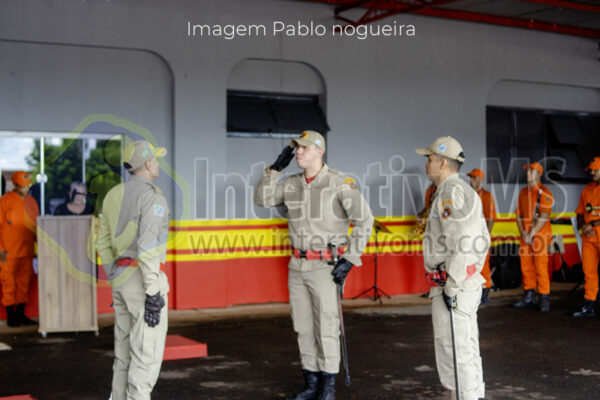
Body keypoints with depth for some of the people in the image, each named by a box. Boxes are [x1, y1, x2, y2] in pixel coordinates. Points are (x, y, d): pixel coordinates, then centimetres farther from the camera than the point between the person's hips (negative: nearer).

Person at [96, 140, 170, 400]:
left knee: (125, 352, 15)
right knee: (147, 352, -2)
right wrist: (153, 293, -22)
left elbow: (103, 244, 15)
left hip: (121, 279, 9)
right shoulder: (152, 197, -15)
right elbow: (147, 247, -23)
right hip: (143, 280, -9)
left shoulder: (114, 195, 12)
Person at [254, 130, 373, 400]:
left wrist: (350, 259, -17)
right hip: (298, 267, 6)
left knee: (326, 329, -1)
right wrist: (275, 167, -3)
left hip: (326, 267, -6)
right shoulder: (292, 184, 6)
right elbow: (261, 199, 6)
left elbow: (364, 220, -13)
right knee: (303, 328, 10)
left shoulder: (339, 183, -12)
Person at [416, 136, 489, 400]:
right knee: (466, 348, 15)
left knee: (454, 349, -5)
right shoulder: (466, 191, 18)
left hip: (453, 286, -10)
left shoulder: (452, 192, -15)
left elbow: (461, 243, -23)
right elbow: (482, 240, 21)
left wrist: (452, 286, -22)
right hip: (469, 282, 10)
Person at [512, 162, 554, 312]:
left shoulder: (544, 193, -6)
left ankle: (544, 299, -4)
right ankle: (529, 297, 16)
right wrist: (523, 233, -1)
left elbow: (543, 218, -12)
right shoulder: (523, 193, 14)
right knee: (526, 266, 7)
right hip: (525, 235, 6)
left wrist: (531, 234, -14)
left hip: (540, 235, -6)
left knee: (541, 267, -9)